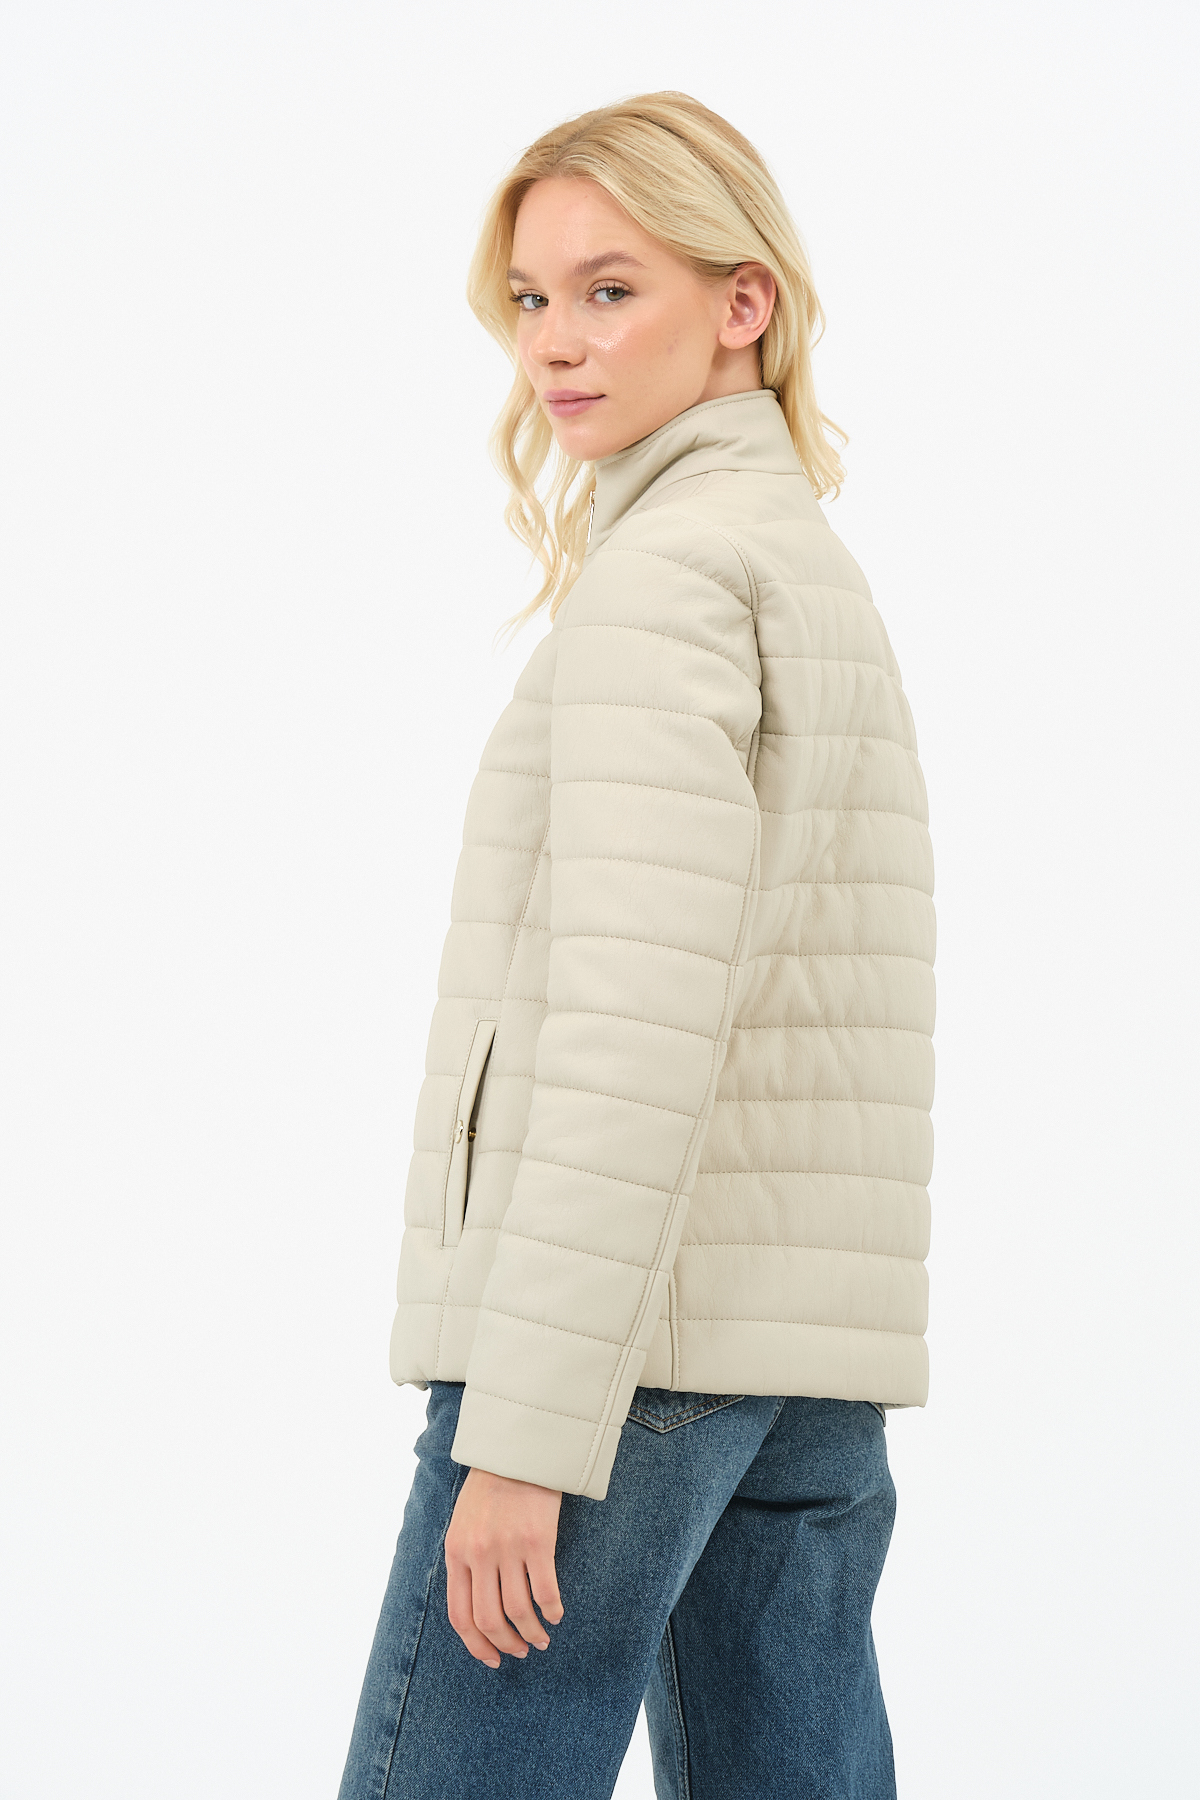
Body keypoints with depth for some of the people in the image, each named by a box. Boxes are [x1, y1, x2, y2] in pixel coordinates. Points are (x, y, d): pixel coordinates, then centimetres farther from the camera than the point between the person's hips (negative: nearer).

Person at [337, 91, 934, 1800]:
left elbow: (642, 1016, -19)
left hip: (628, 1319, -9)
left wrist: (527, 1427, -21)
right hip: (811, 1354, 9)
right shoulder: (828, 580, 19)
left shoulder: (663, 574, -10)